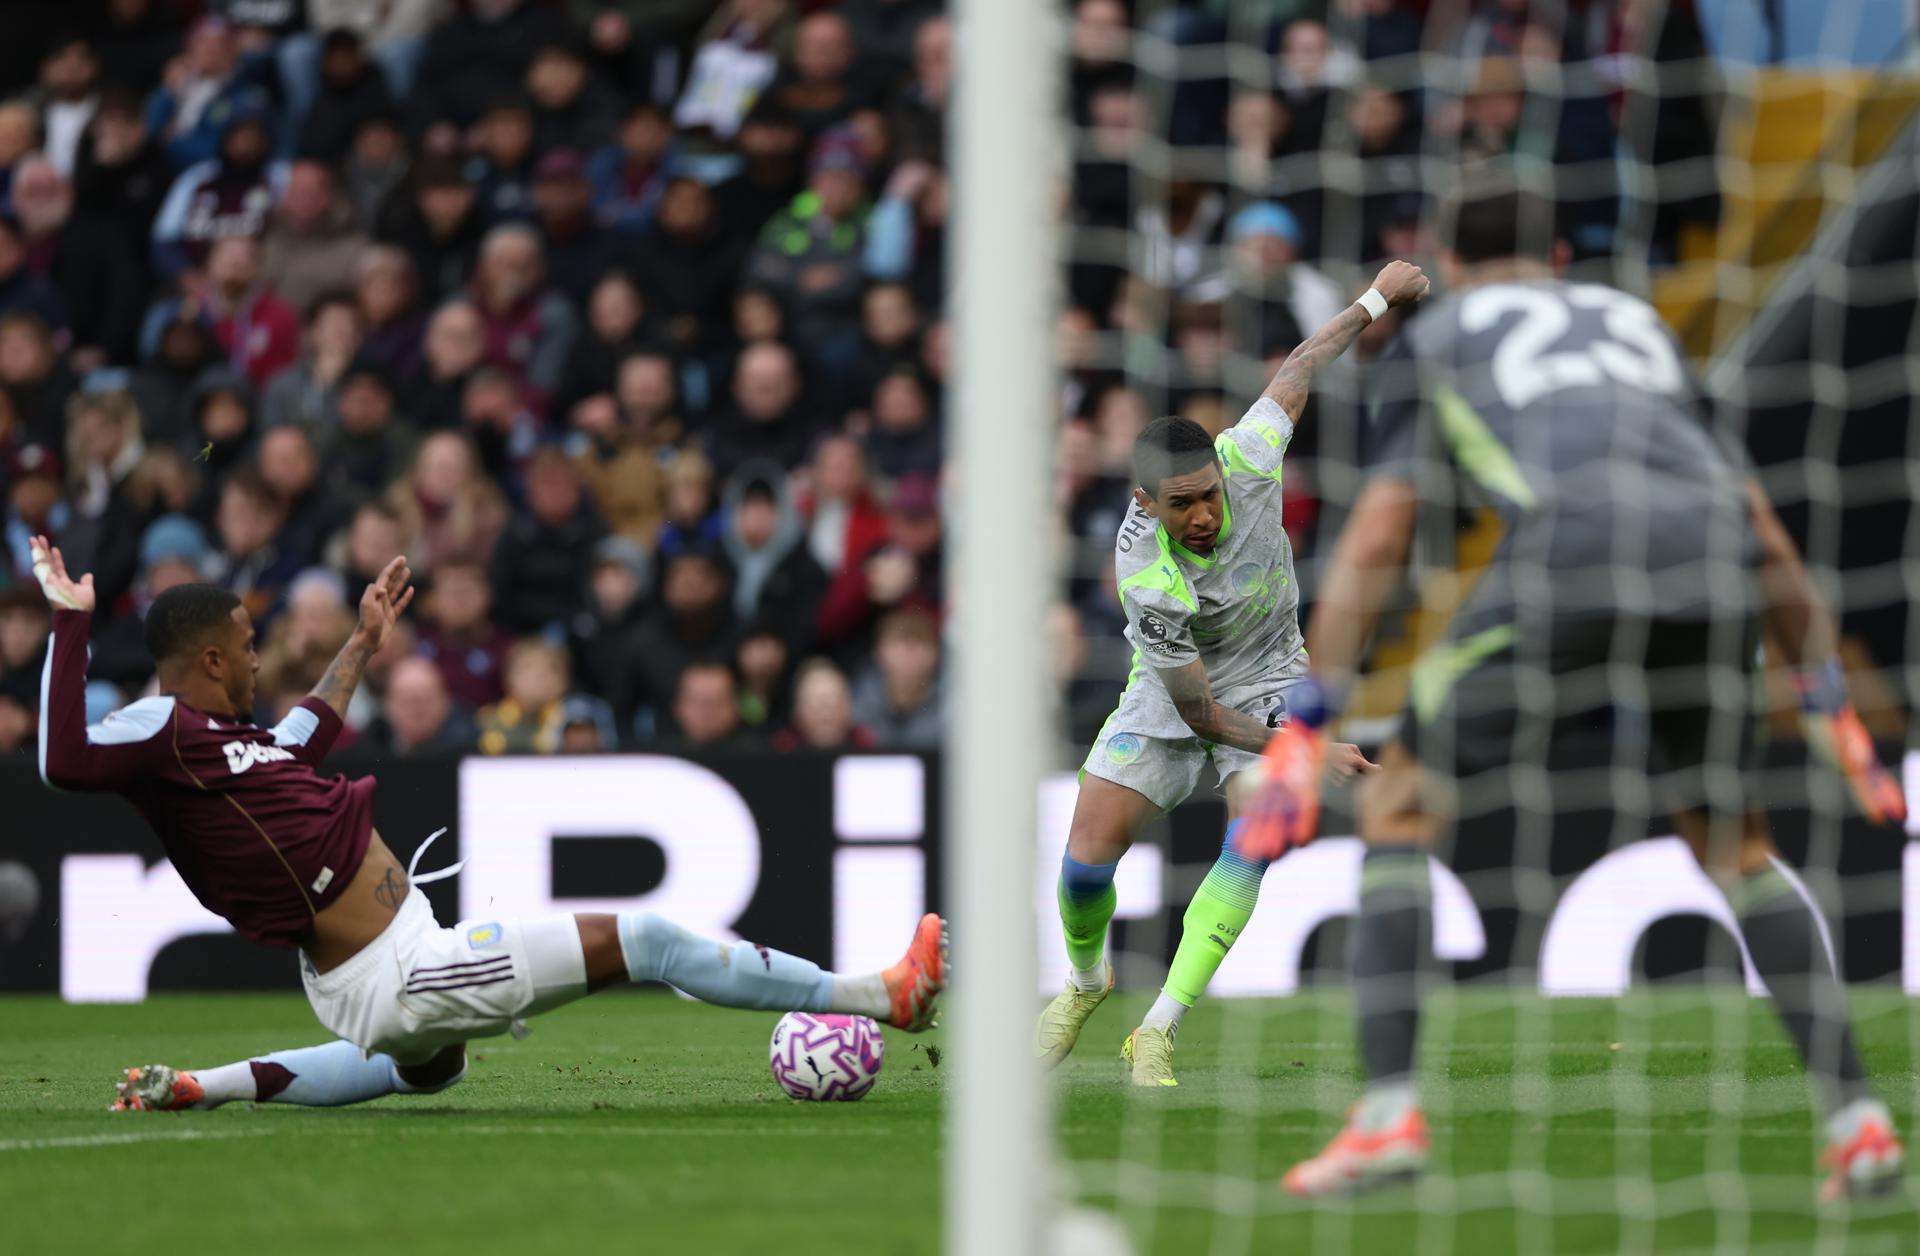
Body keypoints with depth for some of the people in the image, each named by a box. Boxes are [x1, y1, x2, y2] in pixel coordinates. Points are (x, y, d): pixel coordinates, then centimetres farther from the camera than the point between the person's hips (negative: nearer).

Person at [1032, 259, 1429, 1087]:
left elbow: (1297, 372, -5)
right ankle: (1086, 983, 27)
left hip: (1267, 679, 2)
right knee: (1086, 862, -9)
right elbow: (1202, 717, -23)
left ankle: (1157, 1032, -18)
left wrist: (1376, 301, 5)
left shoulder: (1248, 459, -27)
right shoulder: (1147, 580, -34)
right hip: (1172, 693, -2)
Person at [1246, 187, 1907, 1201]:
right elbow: (1768, 535, 32)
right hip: (1715, 563, 4)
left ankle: (1388, 1111, -2)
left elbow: (1375, 541, 15)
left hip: (1569, 552, -4)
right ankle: (1856, 1119, 13)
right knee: (1734, 844, 23)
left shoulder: (1434, 335, 26)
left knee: (1400, 807, 11)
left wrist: (1305, 724, 13)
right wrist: (1829, 702, 36)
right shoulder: (1638, 320, 36)